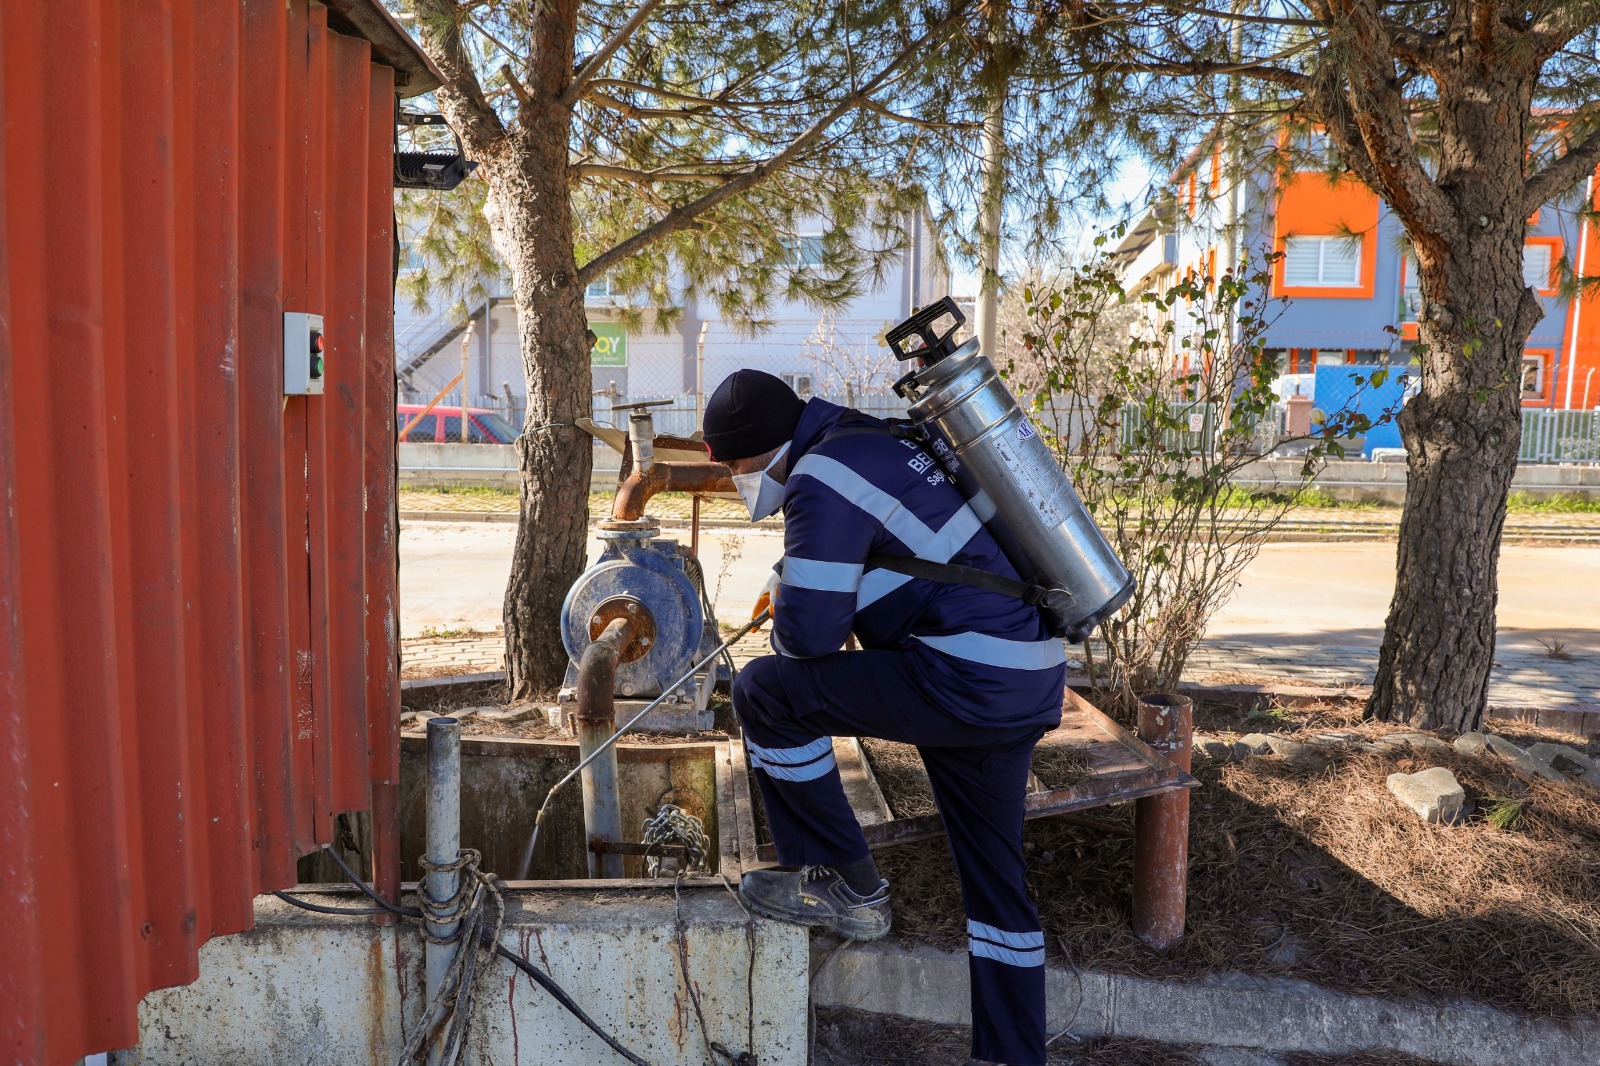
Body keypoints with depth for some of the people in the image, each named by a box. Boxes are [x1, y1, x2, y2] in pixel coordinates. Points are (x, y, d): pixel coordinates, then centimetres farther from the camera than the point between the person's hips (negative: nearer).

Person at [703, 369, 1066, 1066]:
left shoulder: (822, 479, -13)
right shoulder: (873, 440, 18)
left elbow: (808, 632, -17)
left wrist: (785, 601, 5)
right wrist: (792, 592, 25)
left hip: (967, 680, -11)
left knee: (765, 693, -8)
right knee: (994, 877, 19)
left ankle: (844, 886, 4)